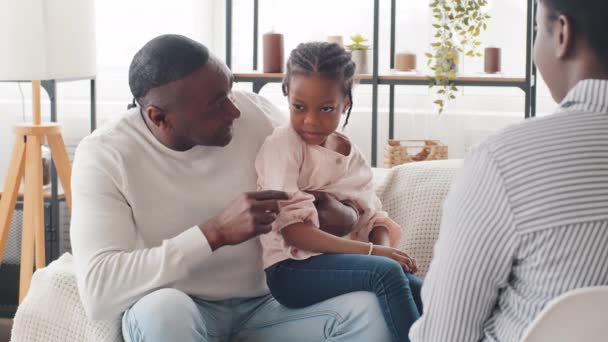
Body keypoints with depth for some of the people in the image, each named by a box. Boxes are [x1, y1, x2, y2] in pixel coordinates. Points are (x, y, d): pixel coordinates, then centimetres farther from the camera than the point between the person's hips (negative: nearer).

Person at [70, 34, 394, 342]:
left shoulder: (255, 112, -7)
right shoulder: (104, 155, -17)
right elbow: (98, 291, -28)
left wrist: (345, 215, -15)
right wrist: (216, 233, -33)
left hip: (266, 304, 3)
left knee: (367, 309, -25)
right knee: (161, 309, -38)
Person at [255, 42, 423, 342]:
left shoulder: (350, 154, 13)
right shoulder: (282, 145, -8)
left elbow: (375, 218, 12)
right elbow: (292, 230, -16)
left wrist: (385, 248, -13)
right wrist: (372, 251, -20)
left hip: (344, 262, 7)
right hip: (291, 271, -6)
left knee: (418, 291, -14)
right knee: (387, 272, -27)